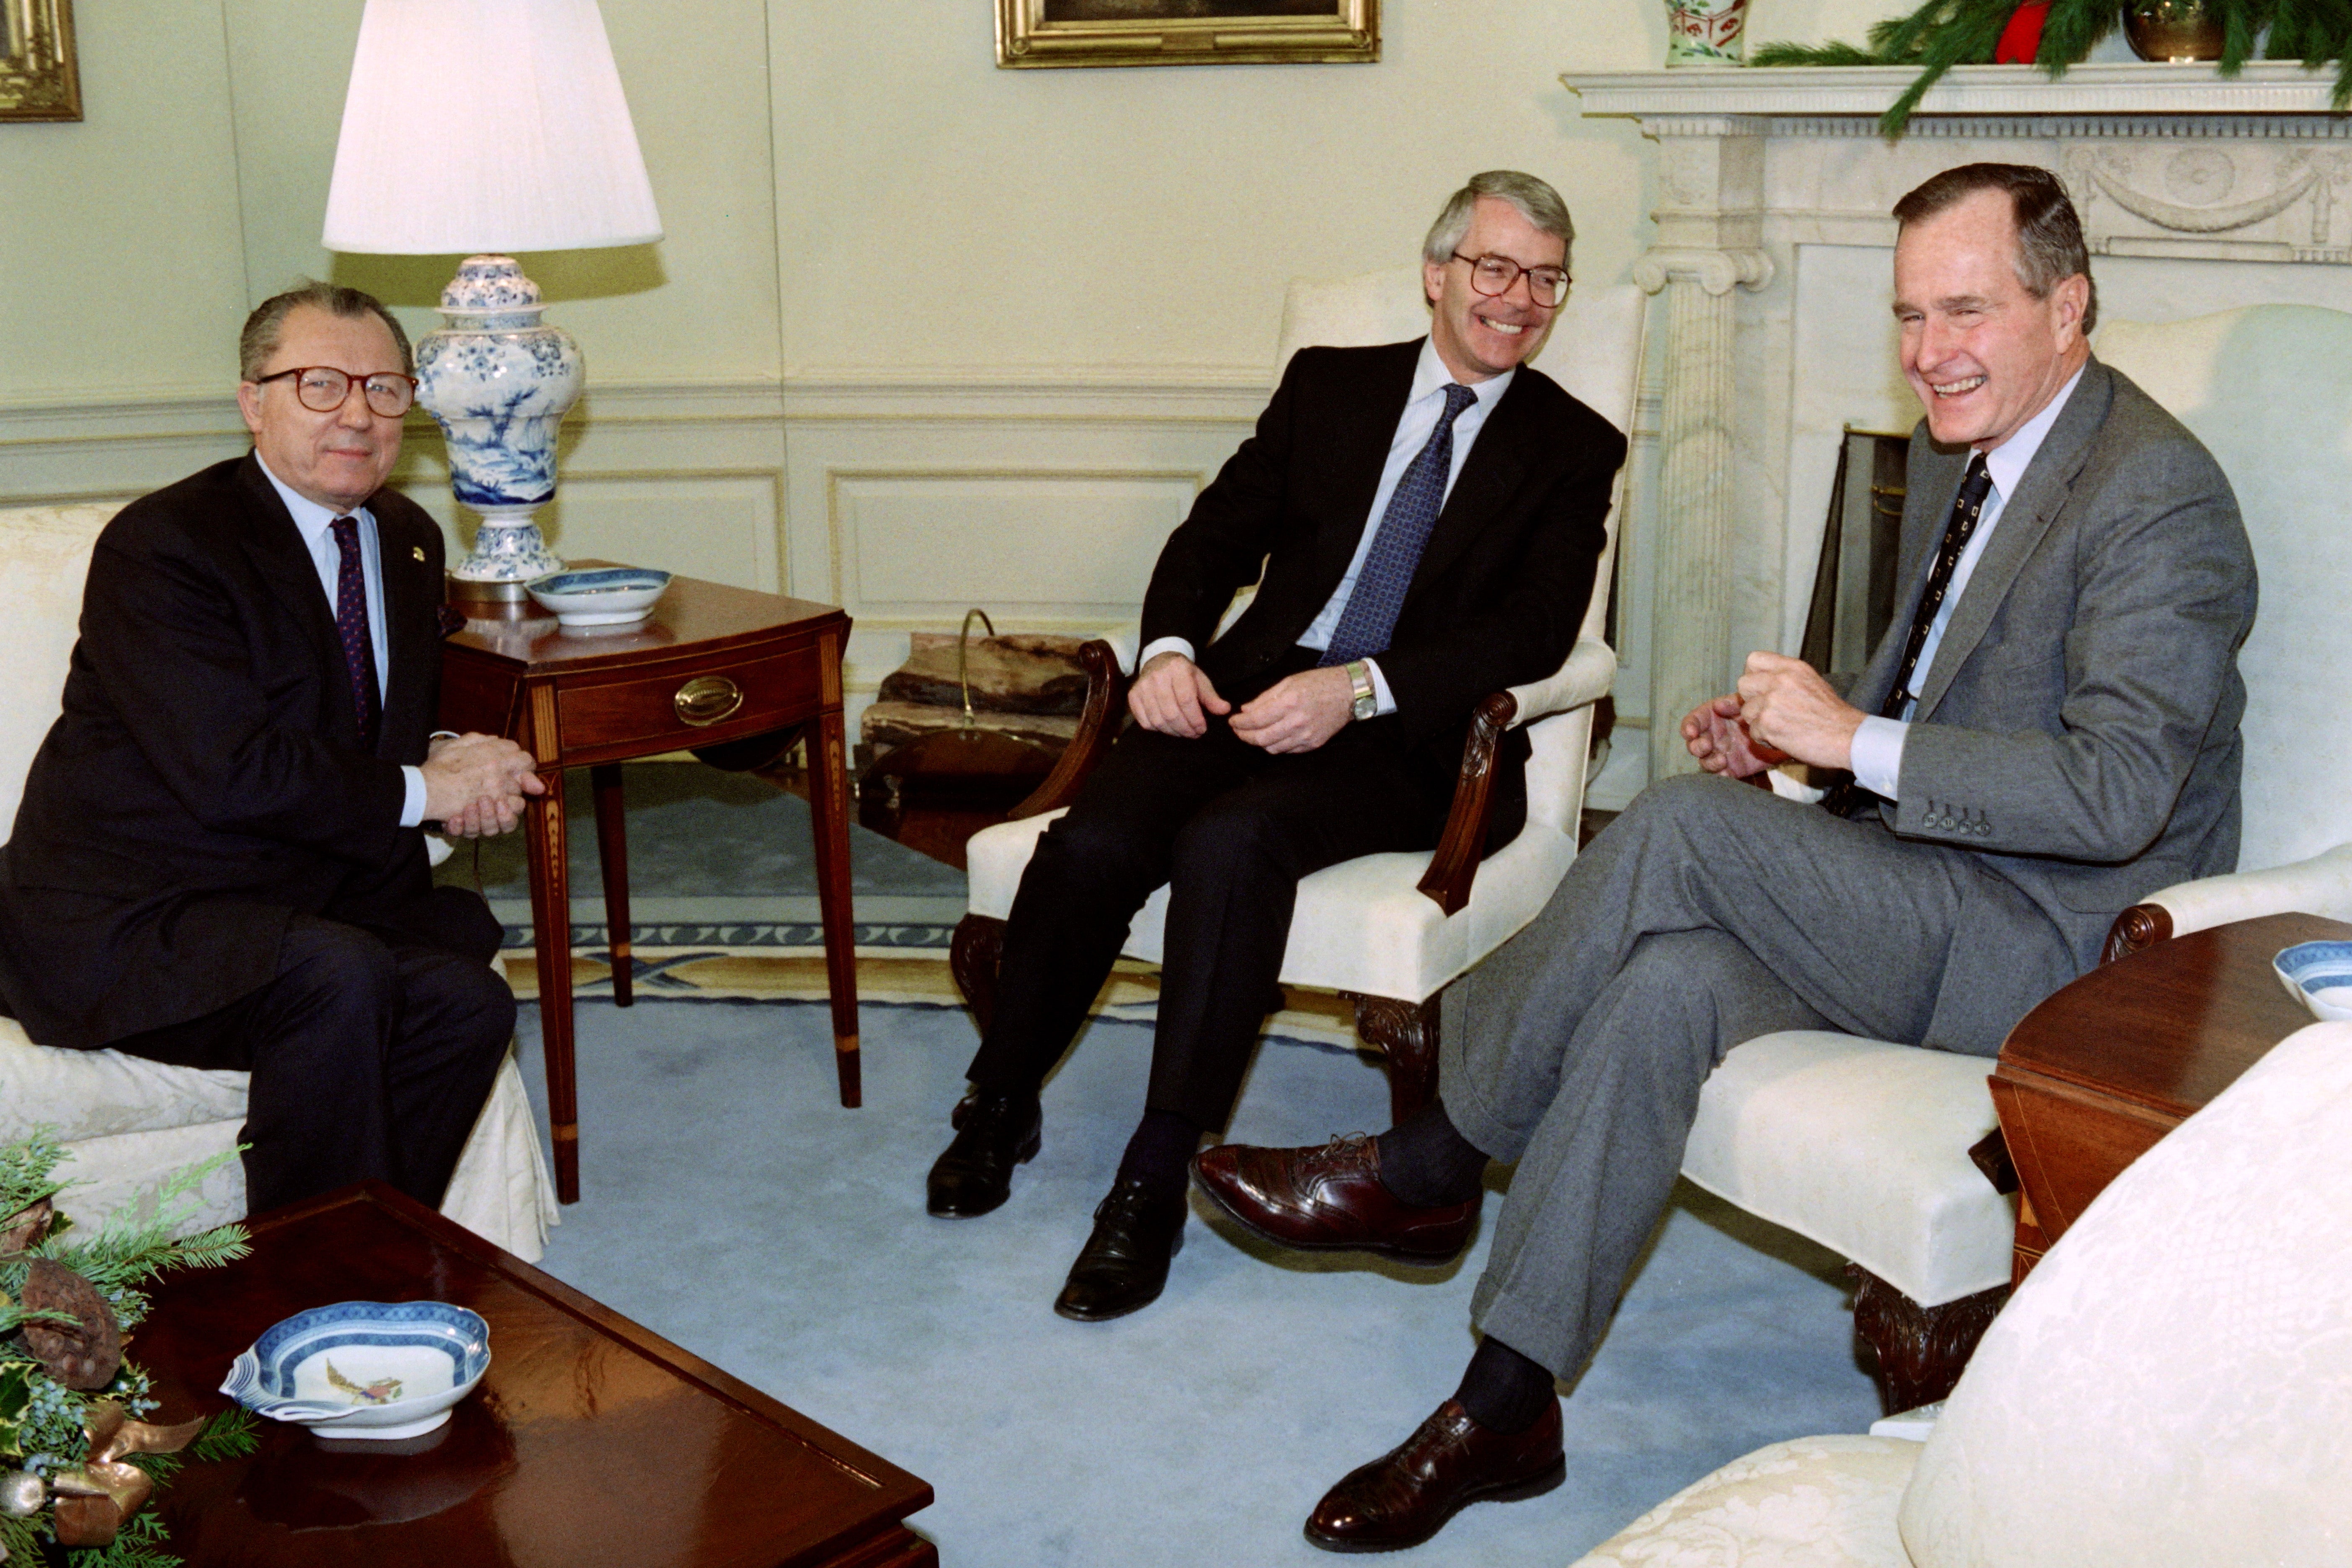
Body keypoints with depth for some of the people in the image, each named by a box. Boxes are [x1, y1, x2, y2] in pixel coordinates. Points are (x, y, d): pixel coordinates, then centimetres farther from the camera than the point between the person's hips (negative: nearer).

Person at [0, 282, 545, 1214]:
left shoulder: (408, 539, 11)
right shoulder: (160, 545, -14)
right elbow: (230, 769, -23)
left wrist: (458, 765, -2)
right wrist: (417, 791, -14)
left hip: (298, 901, 7)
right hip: (122, 920, -7)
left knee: (468, 999, -20)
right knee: (338, 980, -32)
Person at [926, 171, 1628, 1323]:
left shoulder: (1574, 449, 11)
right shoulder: (1329, 384, 19)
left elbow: (1536, 629, -4)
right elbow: (1218, 534, 16)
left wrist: (1359, 689, -17)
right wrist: (1170, 648, -7)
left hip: (1405, 742, -3)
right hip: (1249, 691, 3)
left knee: (1230, 842, -34)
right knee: (1089, 845, -24)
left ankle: (1155, 1183, -26)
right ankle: (1000, 1107, 2)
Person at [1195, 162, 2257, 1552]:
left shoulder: (2161, 499, -16)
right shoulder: (1957, 450, 13)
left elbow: (2117, 792, -25)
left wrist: (1859, 742, -24)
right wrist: (1793, 728, 4)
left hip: (2054, 942, -8)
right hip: (1928, 891, 8)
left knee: (1684, 825, -27)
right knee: (1673, 984, -22)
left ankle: (1428, 1167, -13)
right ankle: (1505, 1409, -17)